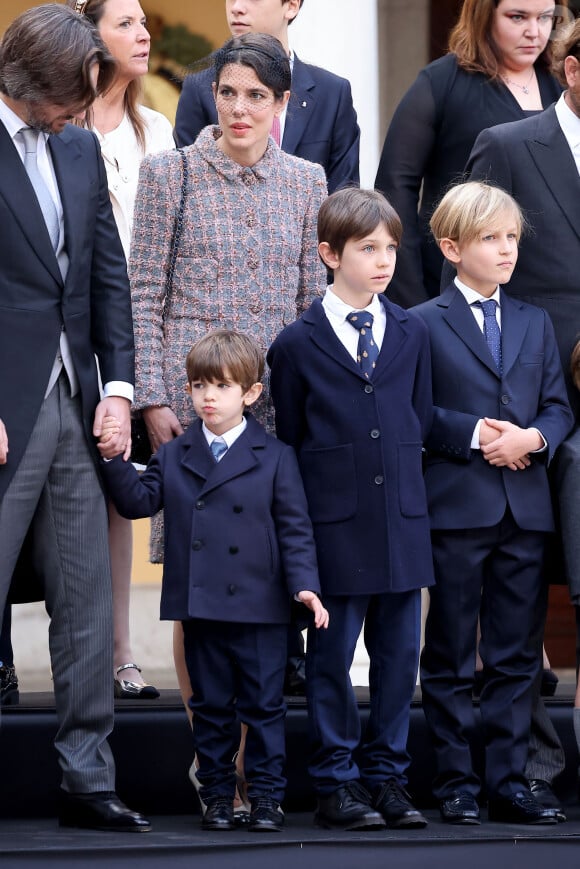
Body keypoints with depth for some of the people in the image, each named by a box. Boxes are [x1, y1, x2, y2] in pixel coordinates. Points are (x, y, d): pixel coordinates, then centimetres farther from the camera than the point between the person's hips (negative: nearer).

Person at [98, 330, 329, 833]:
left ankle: (266, 795, 9)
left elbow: (295, 528, -2)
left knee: (263, 704, 2)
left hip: (260, 607, -3)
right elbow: (139, 501, 3)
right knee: (211, 706, 9)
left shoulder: (275, 458, 0)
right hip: (198, 607, 3)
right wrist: (115, 460, -11)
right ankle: (218, 795, 17)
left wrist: (305, 585, -12)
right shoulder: (173, 457, 10)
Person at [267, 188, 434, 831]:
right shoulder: (297, 345, -1)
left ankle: (387, 776, 15)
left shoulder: (411, 333, 10)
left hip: (402, 519, 4)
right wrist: (316, 501, 1)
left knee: (399, 653, 6)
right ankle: (336, 783, 8)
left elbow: (420, 420, 16)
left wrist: (399, 479, 8)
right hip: (335, 527, -4)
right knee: (331, 656, 0)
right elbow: (287, 442, 3)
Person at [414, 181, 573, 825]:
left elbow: (558, 406, 12)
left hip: (525, 507, 5)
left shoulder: (534, 324, 16)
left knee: (516, 657, 6)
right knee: (449, 657, 2)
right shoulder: (424, 324, 0)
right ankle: (456, 785, 8)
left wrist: (533, 438, -8)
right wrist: (474, 434, -16)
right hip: (455, 506, -4)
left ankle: (510, 783, 11)